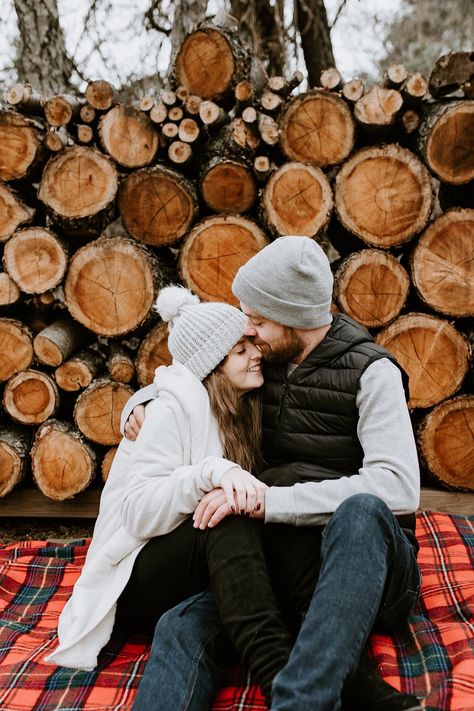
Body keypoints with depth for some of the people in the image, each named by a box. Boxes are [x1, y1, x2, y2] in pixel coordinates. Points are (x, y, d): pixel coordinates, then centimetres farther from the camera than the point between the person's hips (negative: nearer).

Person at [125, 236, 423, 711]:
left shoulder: (370, 373, -7)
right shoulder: (266, 364, 10)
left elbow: (398, 489, -22)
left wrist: (267, 499, -25)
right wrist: (139, 404, 4)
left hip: (366, 565, -4)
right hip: (286, 573, 4)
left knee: (361, 511, -39)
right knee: (182, 626, -26)